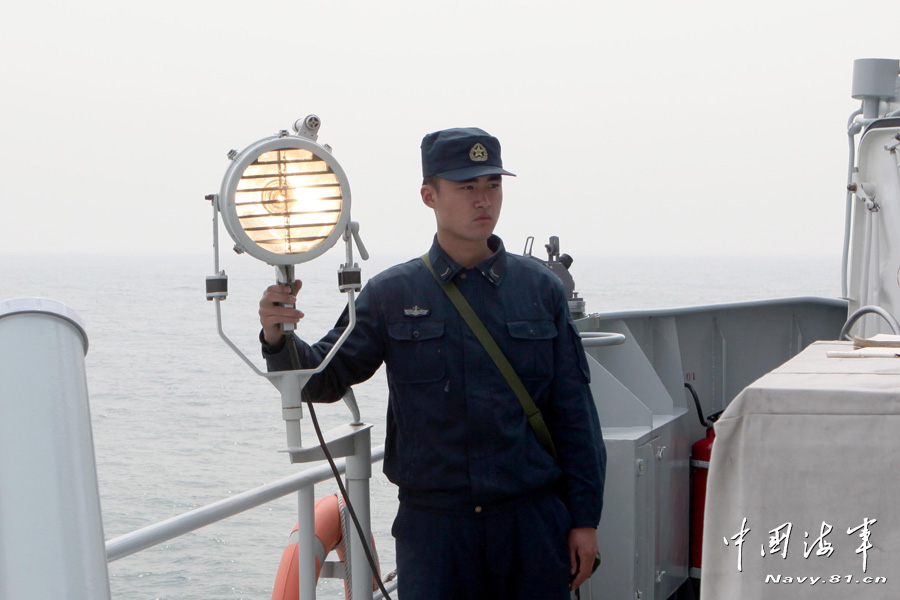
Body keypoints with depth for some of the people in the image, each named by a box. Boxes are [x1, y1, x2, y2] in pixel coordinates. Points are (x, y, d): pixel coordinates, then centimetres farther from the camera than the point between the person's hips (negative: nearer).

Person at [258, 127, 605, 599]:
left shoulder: (540, 289, 5)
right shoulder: (392, 294, 4)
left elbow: (574, 413, 6)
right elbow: (325, 378, -1)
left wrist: (585, 517, 3)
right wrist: (279, 339, -21)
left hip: (532, 523, 1)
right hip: (432, 522, -1)